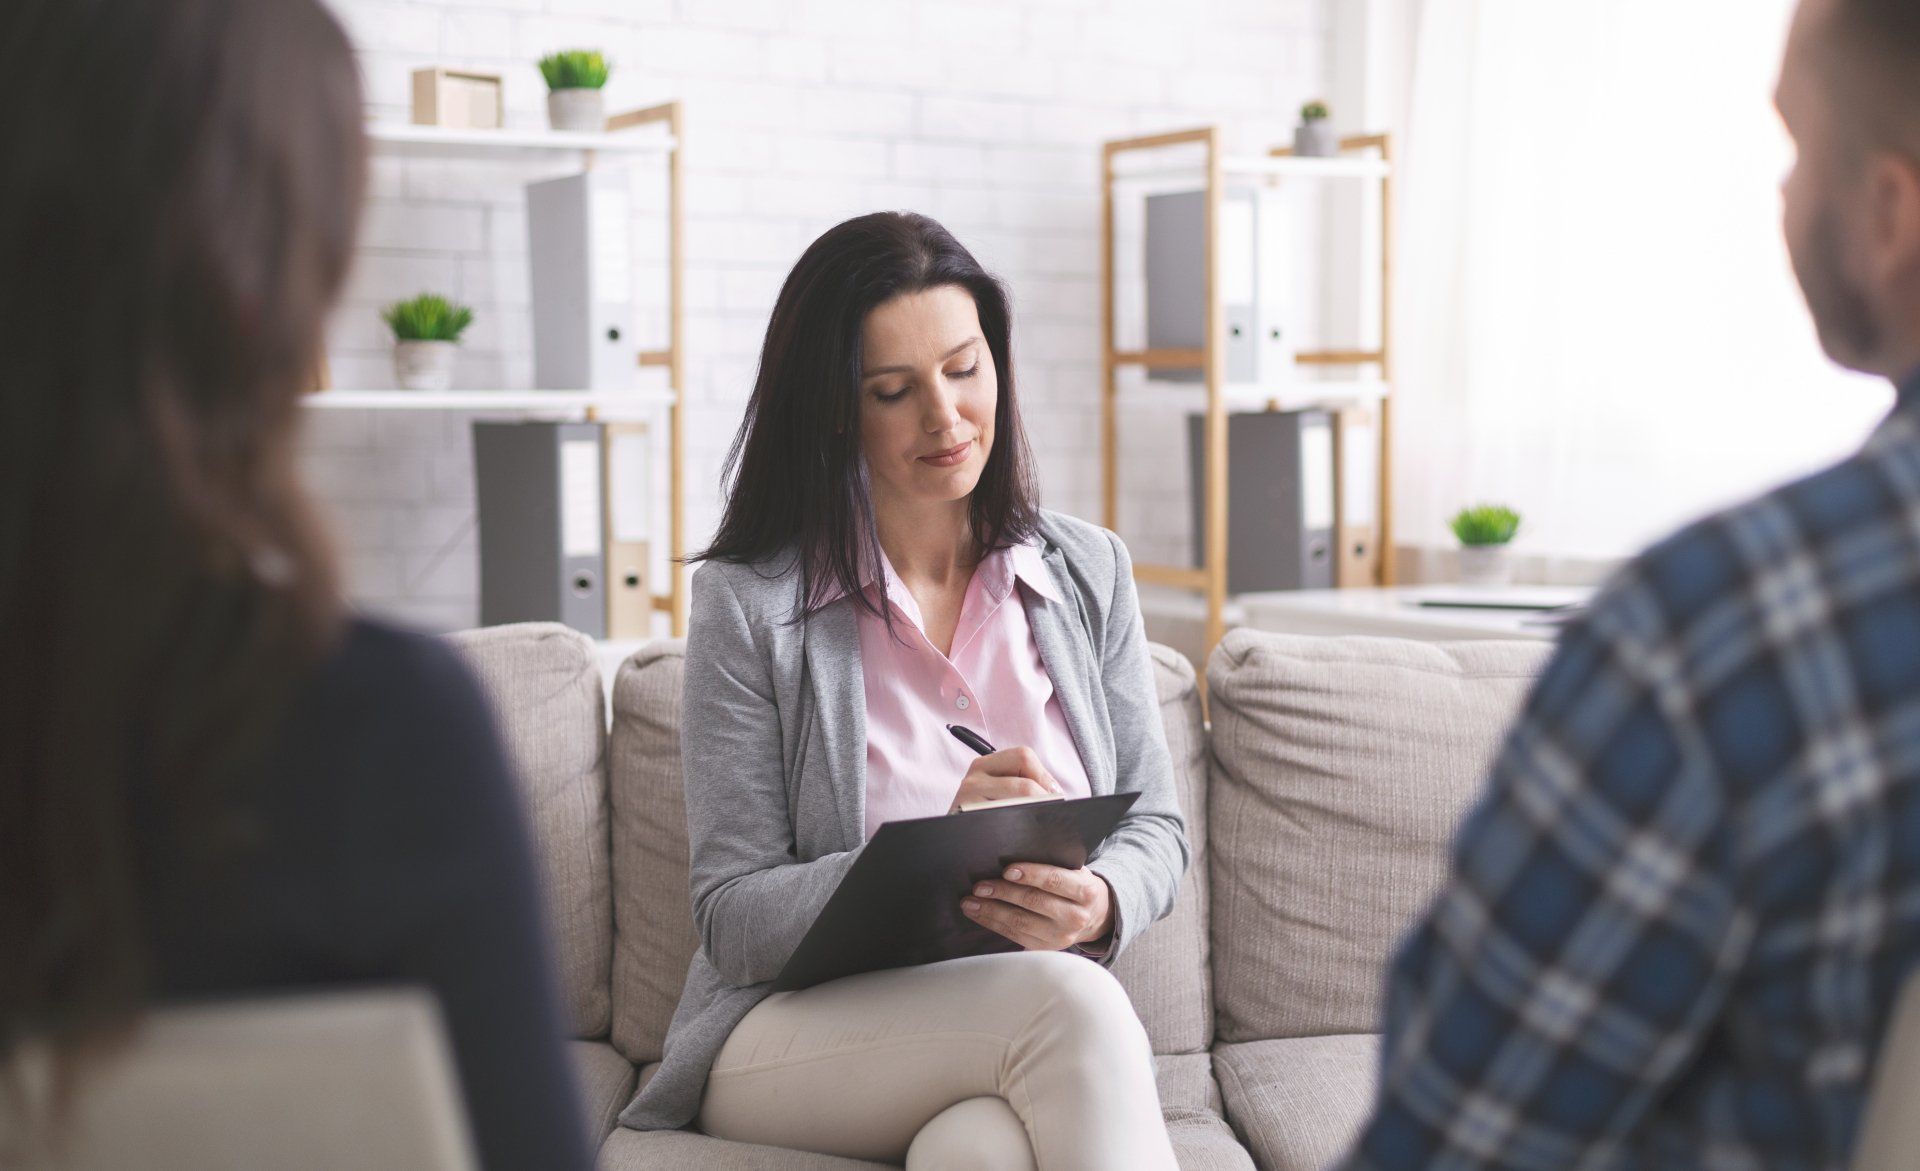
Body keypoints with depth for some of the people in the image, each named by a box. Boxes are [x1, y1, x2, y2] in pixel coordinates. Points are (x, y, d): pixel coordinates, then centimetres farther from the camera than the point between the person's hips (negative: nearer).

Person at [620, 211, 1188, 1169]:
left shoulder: (1088, 572, 10)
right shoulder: (749, 605, -3)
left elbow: (1153, 827, 11)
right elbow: (734, 921, -6)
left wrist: (1101, 903, -15)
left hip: (1029, 1051, 2)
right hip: (792, 1035, -1)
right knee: (1066, 1001, -32)